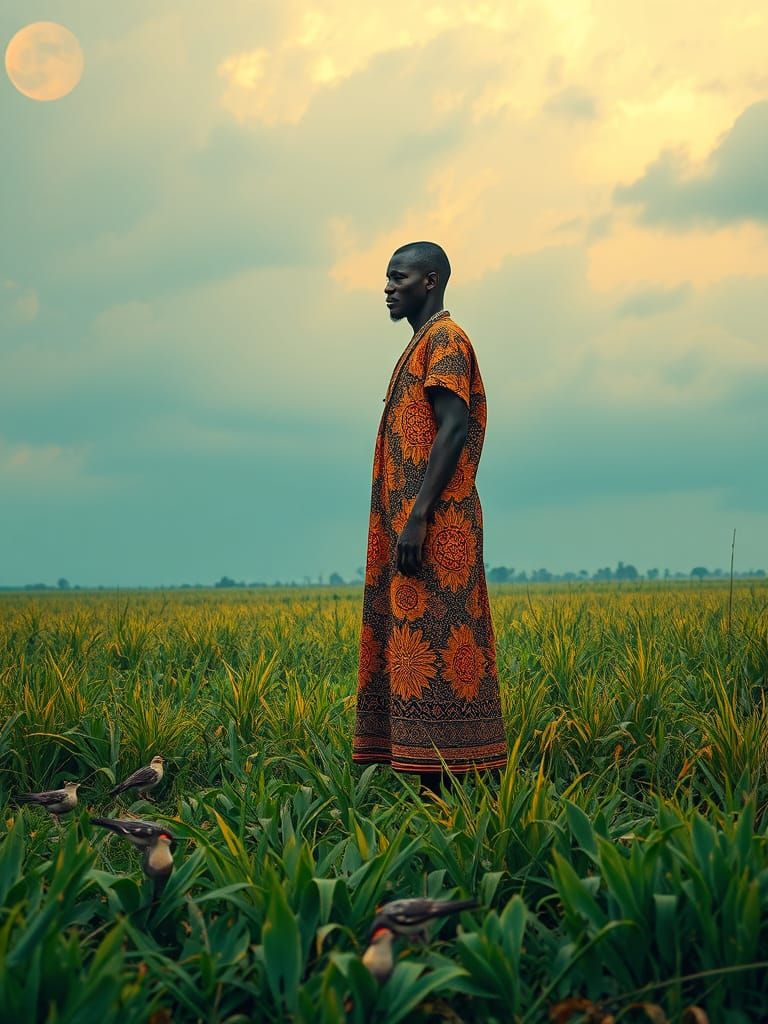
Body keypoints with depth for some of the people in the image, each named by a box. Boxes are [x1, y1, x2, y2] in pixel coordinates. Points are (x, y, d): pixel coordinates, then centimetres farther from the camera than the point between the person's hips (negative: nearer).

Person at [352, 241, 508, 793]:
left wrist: (416, 517, -23)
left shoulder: (444, 339, -5)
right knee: (415, 650, 7)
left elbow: (453, 429, -17)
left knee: (430, 649, -11)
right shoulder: (423, 345, 24)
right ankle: (433, 788, 9)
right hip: (414, 525, 10)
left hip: (434, 523, -10)